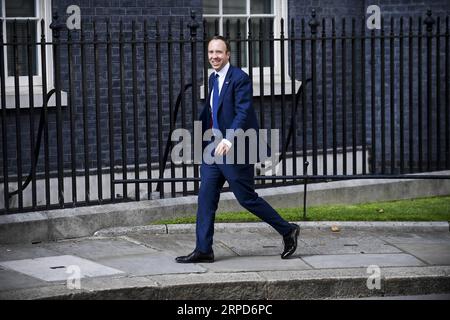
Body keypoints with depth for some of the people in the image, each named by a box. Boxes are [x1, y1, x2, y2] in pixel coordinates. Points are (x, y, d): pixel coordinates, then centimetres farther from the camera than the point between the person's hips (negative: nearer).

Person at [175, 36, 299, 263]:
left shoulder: (240, 78, -14)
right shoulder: (213, 79, 13)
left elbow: (243, 113, -23)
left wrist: (229, 140, -36)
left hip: (235, 149, -8)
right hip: (214, 149, 8)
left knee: (247, 198, -1)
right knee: (206, 198, 3)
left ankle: (287, 231, 15)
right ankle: (203, 250, 7)